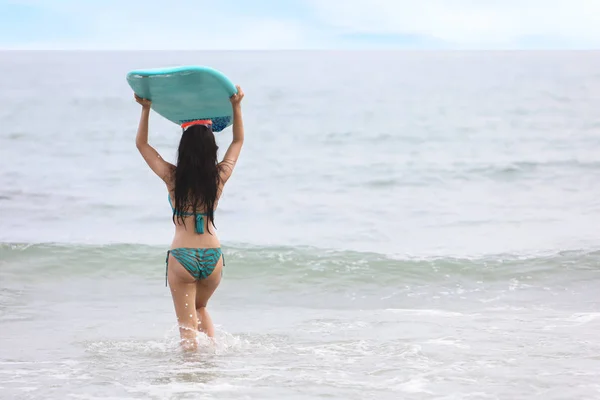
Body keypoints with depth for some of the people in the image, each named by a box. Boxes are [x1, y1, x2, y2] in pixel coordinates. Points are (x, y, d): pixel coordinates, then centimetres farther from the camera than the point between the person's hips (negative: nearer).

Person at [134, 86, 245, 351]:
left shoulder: (172, 177, -8)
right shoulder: (220, 176, -4)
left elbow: (141, 144, 7)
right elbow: (238, 140, 14)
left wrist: (146, 109, 10)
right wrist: (237, 106, 16)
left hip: (182, 258, -3)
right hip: (213, 257, 3)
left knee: (187, 324, 6)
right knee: (200, 308, 28)